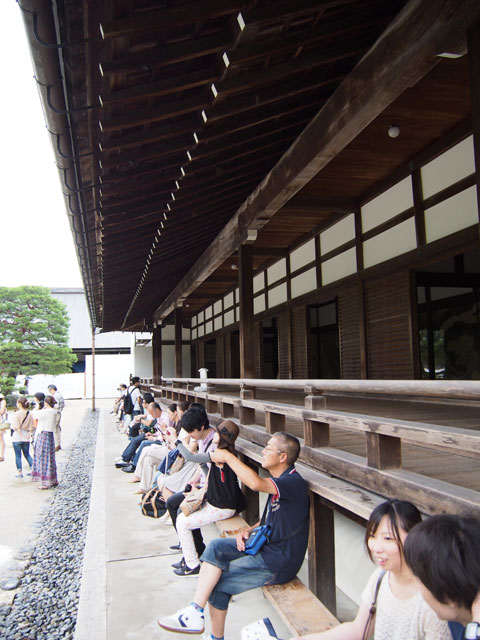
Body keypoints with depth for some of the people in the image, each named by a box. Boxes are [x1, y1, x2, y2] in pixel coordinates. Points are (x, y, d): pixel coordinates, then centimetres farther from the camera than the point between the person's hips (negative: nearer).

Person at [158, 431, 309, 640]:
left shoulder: (294, 482, -22)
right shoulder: (279, 480, 10)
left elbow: (255, 483, -41)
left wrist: (228, 457, -29)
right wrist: (248, 531, -1)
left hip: (279, 563, -9)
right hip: (267, 546, 9)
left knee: (218, 581, -10)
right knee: (215, 547, -4)